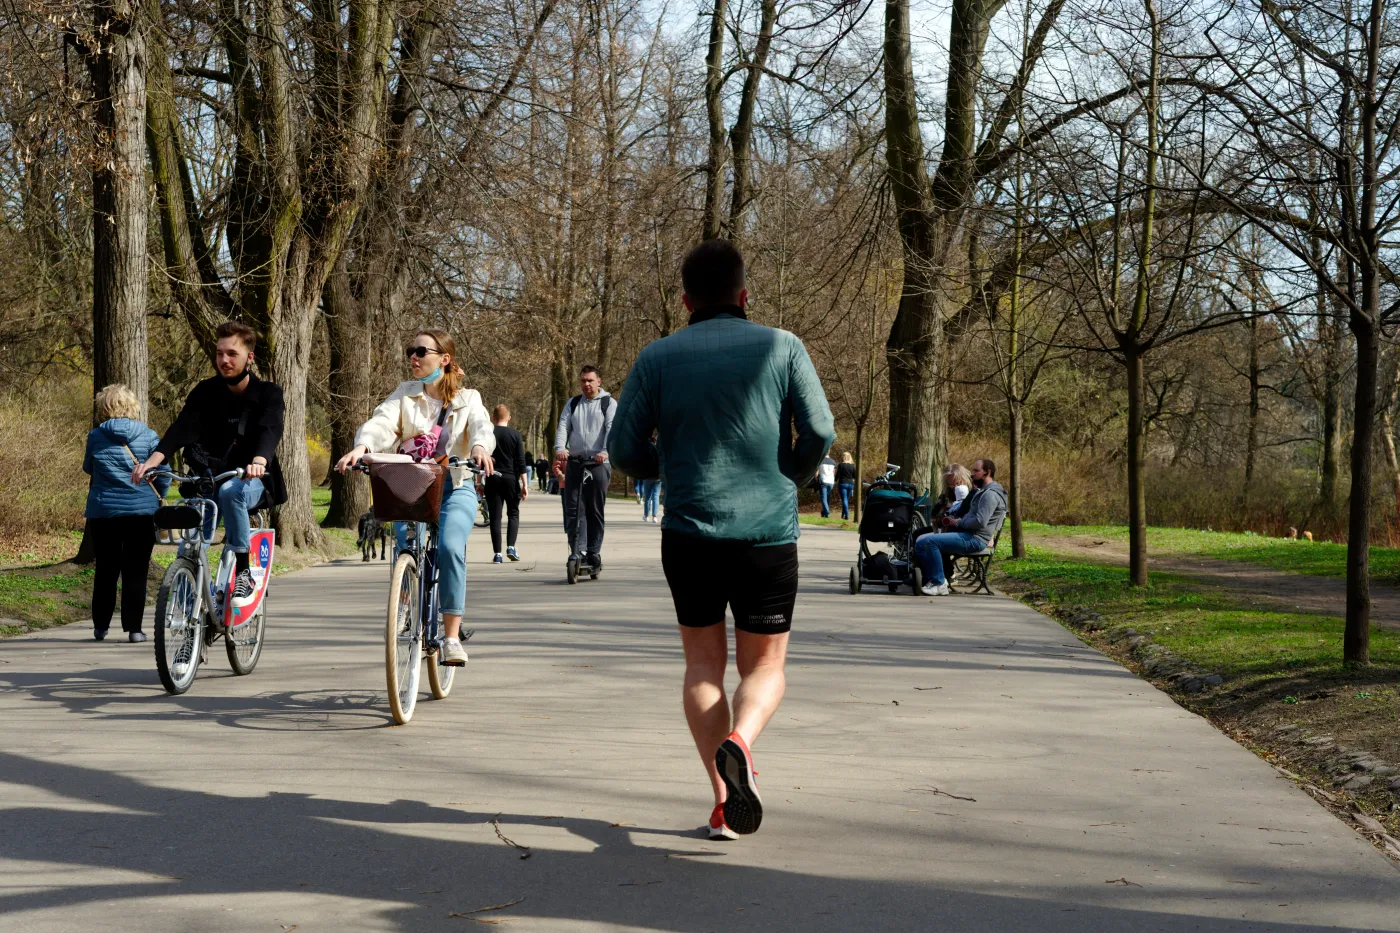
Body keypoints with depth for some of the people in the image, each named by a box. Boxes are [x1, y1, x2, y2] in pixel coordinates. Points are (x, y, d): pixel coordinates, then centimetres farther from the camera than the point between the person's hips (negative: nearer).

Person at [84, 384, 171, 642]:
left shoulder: (96, 436, 0)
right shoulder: (148, 436, -3)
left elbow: (88, 468, 15)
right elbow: (163, 475, -3)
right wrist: (158, 497, 15)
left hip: (103, 511, 1)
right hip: (141, 511, -1)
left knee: (105, 570, 13)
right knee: (135, 571, 2)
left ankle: (100, 626, 18)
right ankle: (133, 628, -1)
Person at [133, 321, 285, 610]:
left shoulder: (268, 394, -6)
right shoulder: (206, 392, 0)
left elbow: (270, 430, -25)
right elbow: (182, 427, -15)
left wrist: (258, 462, -48)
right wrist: (152, 461, -33)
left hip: (251, 481, -3)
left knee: (230, 490, -37)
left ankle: (243, 573, -26)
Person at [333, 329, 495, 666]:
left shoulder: (467, 399, 8)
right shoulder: (405, 394, 12)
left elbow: (482, 427, -12)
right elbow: (381, 423, -6)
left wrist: (480, 447, -37)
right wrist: (361, 446, -29)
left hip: (454, 486, -2)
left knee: (450, 548, -26)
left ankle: (451, 637, -19)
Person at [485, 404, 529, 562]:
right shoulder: (515, 435, 0)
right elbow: (521, 461, -3)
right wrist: (525, 484, -1)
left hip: (493, 478, 0)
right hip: (511, 478, 0)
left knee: (495, 516, 3)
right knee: (513, 513, 14)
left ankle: (497, 554, -1)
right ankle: (511, 547, -2)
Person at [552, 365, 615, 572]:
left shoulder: (608, 403, 4)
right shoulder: (572, 404, 15)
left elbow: (612, 429, -9)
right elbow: (563, 427, 4)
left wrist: (605, 452, -26)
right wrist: (560, 448, -16)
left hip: (598, 463, -3)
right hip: (574, 461, 3)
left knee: (595, 510, 0)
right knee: (572, 509, -5)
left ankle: (594, 553, 5)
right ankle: (576, 552, -2)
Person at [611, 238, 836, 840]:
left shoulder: (658, 358, 3)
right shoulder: (781, 348, 1)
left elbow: (625, 450, 1)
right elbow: (819, 432, -5)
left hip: (690, 531, 1)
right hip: (768, 533, -1)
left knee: (702, 664, 14)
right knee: (764, 666, 10)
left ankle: (724, 798, 3)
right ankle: (739, 742, -22)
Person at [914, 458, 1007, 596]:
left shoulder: (990, 494, -13)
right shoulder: (981, 492, 22)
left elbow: (980, 522, -24)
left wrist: (957, 522, -11)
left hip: (975, 540, -11)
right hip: (967, 535, 11)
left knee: (931, 541, -25)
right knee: (920, 542, 6)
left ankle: (939, 584, -19)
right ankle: (930, 579, 0)